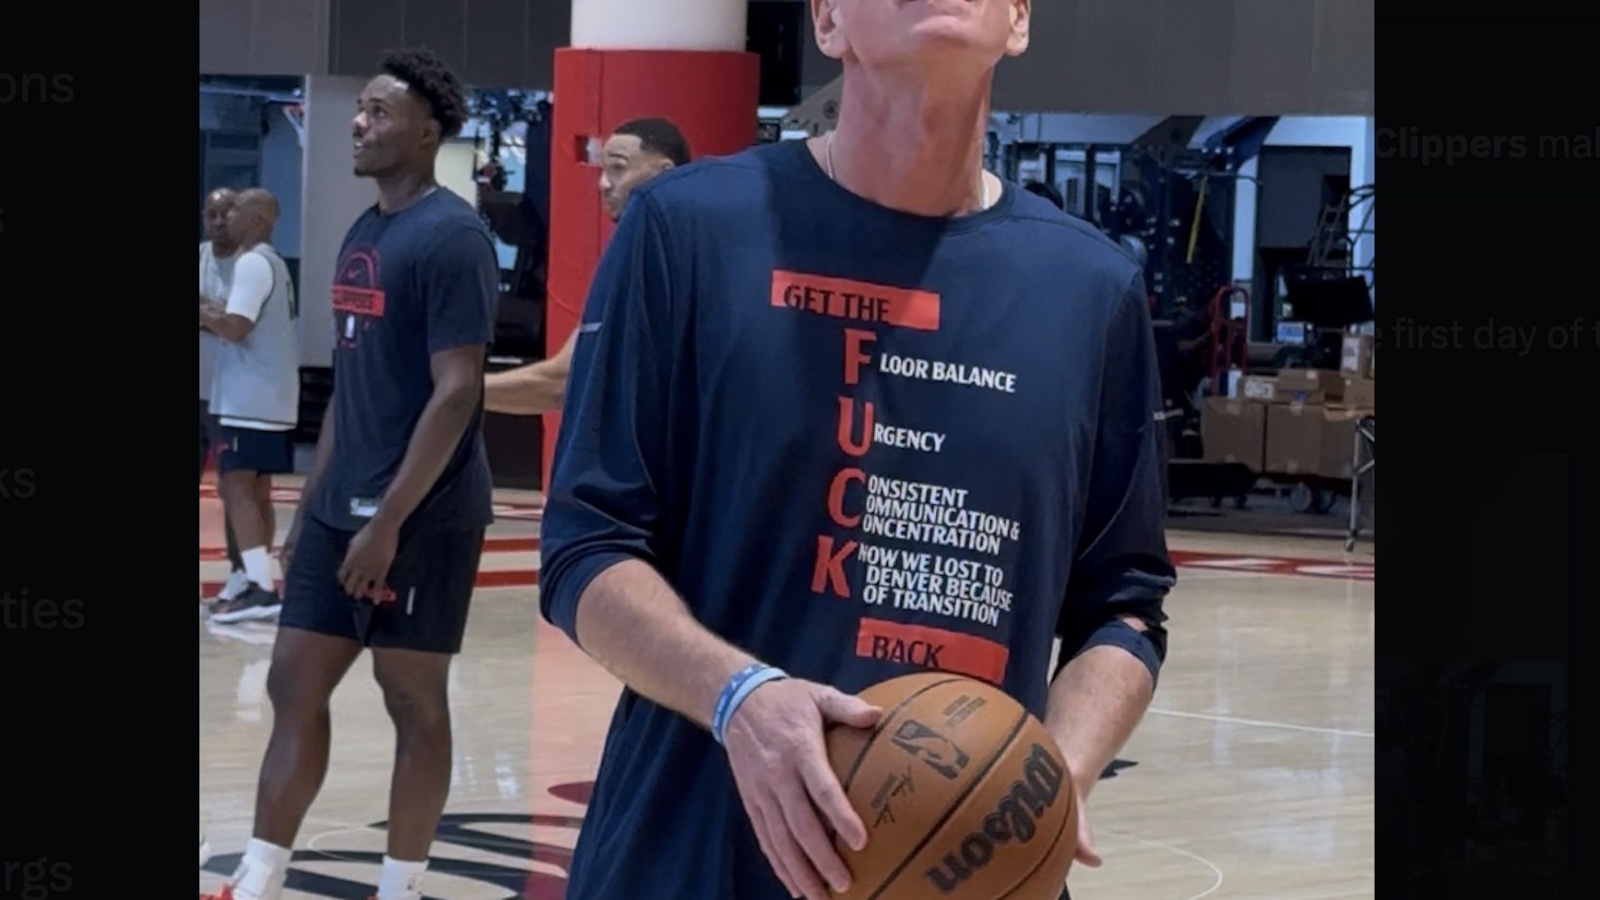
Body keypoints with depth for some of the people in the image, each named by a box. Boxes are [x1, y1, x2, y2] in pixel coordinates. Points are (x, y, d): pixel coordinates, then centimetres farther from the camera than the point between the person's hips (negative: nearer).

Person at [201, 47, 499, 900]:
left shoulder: (452, 236, -14)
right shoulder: (361, 234, 13)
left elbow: (457, 392, -18)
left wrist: (389, 521, -21)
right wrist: (312, 504, 17)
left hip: (421, 518, -9)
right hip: (340, 510, 9)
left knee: (414, 699, 1)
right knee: (293, 686, 8)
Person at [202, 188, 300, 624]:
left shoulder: (252, 263, -13)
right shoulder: (272, 263, 19)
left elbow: (236, 328, -22)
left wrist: (204, 314, -6)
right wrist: (216, 314, 11)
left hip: (251, 400, -10)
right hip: (269, 398, 10)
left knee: (236, 487, -14)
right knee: (254, 491, 14)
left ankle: (261, 588, -22)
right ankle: (258, 582, 16)